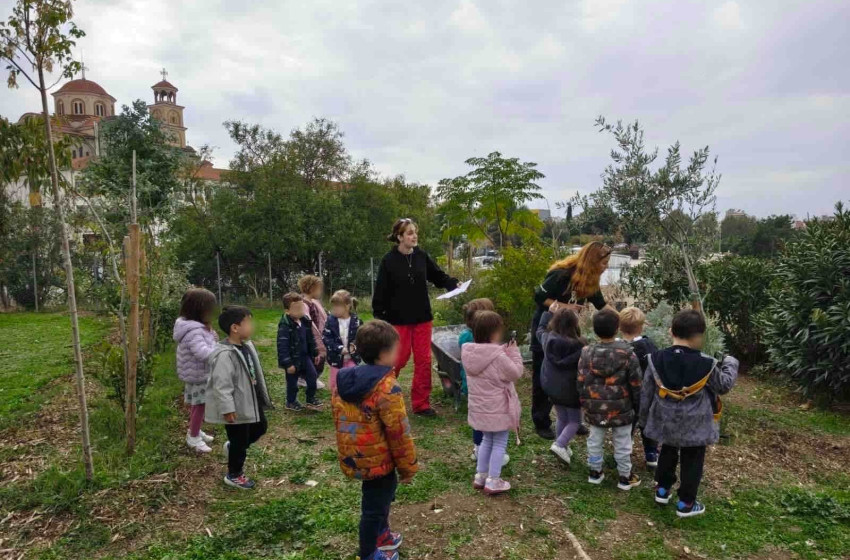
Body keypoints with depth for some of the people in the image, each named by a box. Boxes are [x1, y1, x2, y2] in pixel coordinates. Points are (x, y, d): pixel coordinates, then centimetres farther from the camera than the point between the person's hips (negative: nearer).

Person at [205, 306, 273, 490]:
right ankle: (234, 475, 29)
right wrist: (227, 409, -25)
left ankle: (232, 447, 44)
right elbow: (221, 385, -28)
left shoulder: (247, 346, 3)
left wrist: (262, 396, 21)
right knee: (239, 441, 7)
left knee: (260, 427, 25)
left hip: (251, 401, 9)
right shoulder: (224, 354, -28)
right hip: (237, 407, -9)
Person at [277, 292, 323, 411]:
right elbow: (282, 347, -25)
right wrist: (288, 364, -24)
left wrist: (315, 353, 14)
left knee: (312, 376, 6)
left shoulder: (305, 321, -2)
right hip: (292, 359, -6)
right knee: (292, 382, 10)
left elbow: (311, 339, 11)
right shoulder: (285, 326, -25)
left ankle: (311, 399, 24)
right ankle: (291, 402, 32)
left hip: (304, 356, 6)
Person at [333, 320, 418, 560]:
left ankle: (381, 536, 48)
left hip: (353, 456, 8)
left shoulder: (345, 378, 1)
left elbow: (339, 418, 11)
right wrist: (408, 467, -9)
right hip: (378, 459, -8)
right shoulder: (386, 386, -24)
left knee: (379, 496, 29)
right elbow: (399, 432, -21)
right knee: (375, 506, 12)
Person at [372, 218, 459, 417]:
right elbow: (381, 291, -10)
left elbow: (439, 276, 9)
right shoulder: (389, 261, -10)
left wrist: (454, 284, -10)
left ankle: (421, 404, 18)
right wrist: (379, 318, -12)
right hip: (399, 319, -4)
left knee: (423, 360, 6)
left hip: (422, 318, 4)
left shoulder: (422, 256, 1)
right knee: (399, 358, 3)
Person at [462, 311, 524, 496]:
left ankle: (480, 476, 31)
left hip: (480, 407, 7)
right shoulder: (497, 356, -26)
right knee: (500, 443, 9)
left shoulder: (469, 353, -3)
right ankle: (493, 481, 14)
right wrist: (513, 352, -6)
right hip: (498, 408, -7)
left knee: (487, 440, 24)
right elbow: (515, 373, -14)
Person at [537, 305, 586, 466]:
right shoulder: (579, 345, -25)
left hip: (551, 387, 5)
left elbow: (540, 329, 15)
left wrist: (549, 312, 20)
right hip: (570, 389, -5)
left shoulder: (548, 338, -9)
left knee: (561, 418, 23)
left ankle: (562, 447, 30)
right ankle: (559, 445, -3)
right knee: (575, 421, 13)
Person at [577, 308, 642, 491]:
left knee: (595, 441, 18)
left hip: (595, 408, 2)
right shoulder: (627, 354, -14)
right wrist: (637, 405, 9)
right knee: (622, 444, 13)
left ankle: (595, 472, 31)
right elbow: (635, 384, -6)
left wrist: (585, 403, 11)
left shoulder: (587, 353, -8)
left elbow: (581, 383, -2)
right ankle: (625, 478, 26)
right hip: (621, 409, -2)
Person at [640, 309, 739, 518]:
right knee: (692, 461, 14)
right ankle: (686, 504, 24)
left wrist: (644, 417, 11)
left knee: (668, 453, 26)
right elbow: (724, 385, -1)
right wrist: (730, 364, 16)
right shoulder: (706, 364, -21)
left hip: (666, 421, 3)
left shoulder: (656, 359, -13)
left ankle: (662, 489, 38)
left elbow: (646, 393, -4)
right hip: (694, 425, -3)